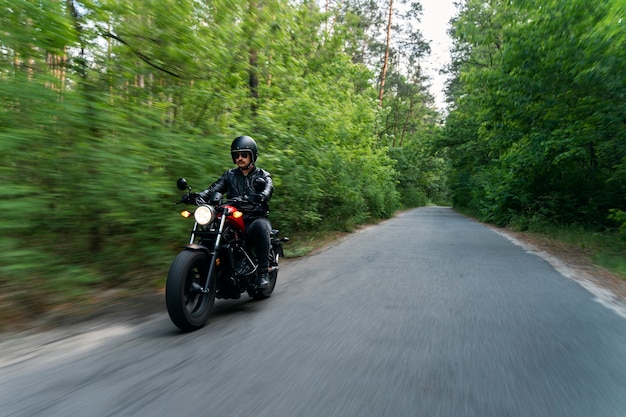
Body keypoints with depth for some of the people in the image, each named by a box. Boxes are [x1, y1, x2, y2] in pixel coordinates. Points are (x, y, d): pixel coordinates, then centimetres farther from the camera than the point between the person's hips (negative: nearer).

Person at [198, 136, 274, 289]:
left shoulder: (263, 175, 9)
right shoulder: (230, 175, 18)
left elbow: (268, 189, -14)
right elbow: (214, 188, 1)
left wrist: (260, 197, -39)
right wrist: (198, 196, -21)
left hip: (257, 218, -3)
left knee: (260, 226, -38)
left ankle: (263, 272, -33)